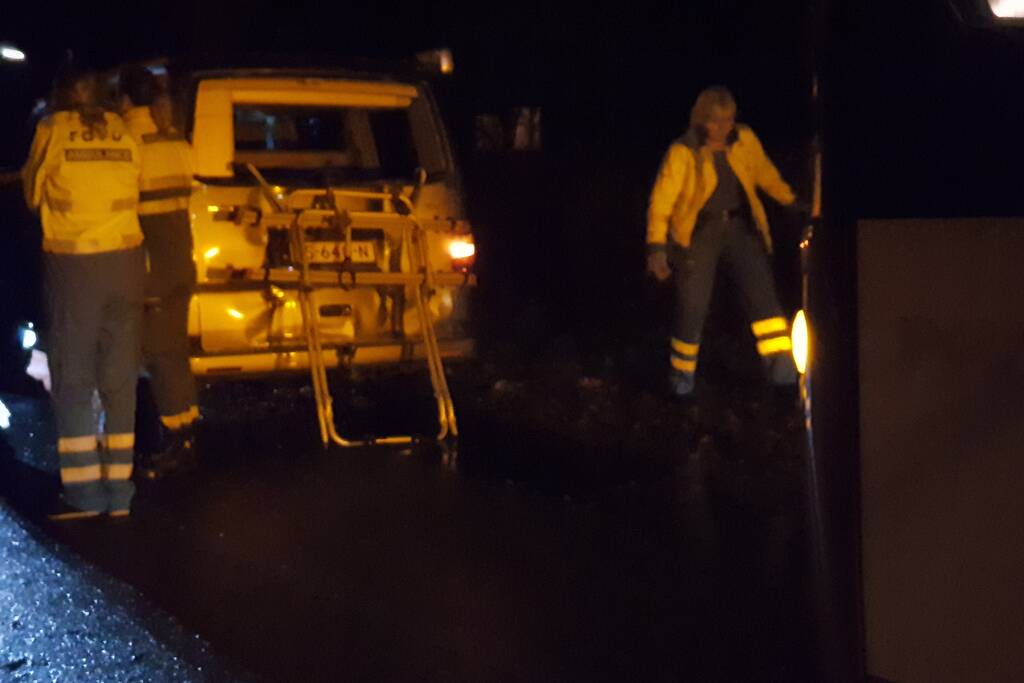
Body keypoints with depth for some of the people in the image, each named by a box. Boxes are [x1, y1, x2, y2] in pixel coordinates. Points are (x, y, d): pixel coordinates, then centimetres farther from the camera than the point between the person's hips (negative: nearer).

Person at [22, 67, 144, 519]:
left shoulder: (52, 130, -3)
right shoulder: (122, 131, 5)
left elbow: (33, 193, 8)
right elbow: (132, 189, 8)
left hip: (72, 262, -3)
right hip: (125, 259, 3)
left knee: (73, 379, 4)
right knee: (119, 379, 9)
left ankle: (83, 492, 1)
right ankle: (119, 491, 10)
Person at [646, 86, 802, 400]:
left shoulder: (745, 140, -1)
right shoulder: (683, 153, -13)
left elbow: (764, 173, 17)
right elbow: (661, 200, -14)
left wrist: (793, 201, 18)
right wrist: (656, 248, -22)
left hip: (740, 227, 3)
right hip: (699, 232, -3)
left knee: (761, 291, -12)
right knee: (692, 306, 0)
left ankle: (781, 362, -10)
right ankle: (681, 373, 20)